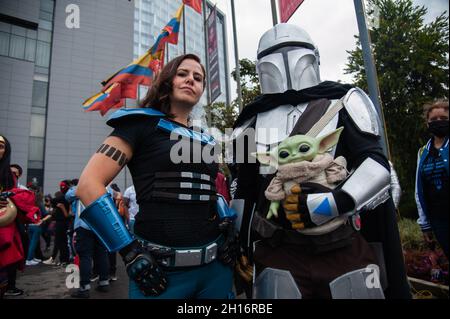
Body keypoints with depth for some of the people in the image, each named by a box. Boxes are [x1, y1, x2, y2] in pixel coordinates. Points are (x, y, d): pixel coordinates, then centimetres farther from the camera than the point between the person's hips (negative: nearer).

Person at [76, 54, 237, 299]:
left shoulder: (204, 140, 14)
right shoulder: (142, 123, -3)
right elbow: (89, 185, -10)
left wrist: (227, 229, 5)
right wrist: (130, 252, -14)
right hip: (162, 270, -5)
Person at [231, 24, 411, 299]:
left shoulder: (343, 101, 3)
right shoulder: (253, 121, 8)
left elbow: (377, 165, -7)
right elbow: (245, 191, 12)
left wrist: (333, 202, -23)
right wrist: (240, 246, 14)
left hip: (346, 251, 0)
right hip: (277, 255, 1)